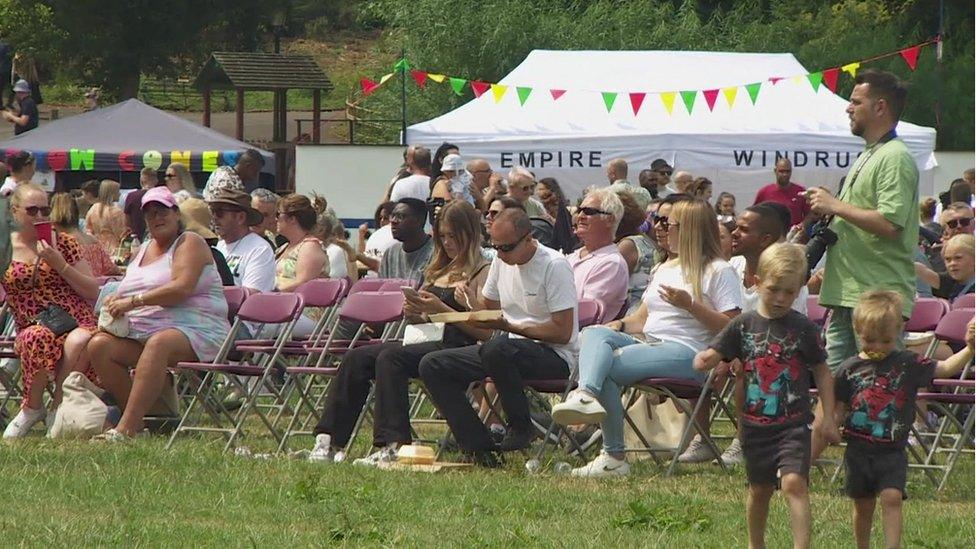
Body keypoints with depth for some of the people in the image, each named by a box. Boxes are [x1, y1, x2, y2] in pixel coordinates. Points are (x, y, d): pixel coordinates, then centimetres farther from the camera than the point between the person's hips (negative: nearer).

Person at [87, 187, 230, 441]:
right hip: (141, 333, 7)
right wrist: (116, 299, 0)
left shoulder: (189, 243, 1)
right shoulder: (144, 250, 23)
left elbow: (182, 288, -16)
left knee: (159, 344, -40)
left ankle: (126, 428, -46)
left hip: (193, 331, -7)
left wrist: (134, 301, -19)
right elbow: (130, 292, 25)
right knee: (99, 345, -18)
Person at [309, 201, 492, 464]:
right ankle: (329, 441, -16)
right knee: (356, 358, -10)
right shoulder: (439, 271, 23)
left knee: (390, 357, -31)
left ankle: (393, 446, -38)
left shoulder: (483, 273, -3)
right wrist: (415, 312, 2)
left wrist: (440, 309, -16)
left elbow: (484, 331, -13)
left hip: (458, 347, -8)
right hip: (426, 341, 8)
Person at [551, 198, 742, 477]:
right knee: (594, 333, -19)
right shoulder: (666, 268, 28)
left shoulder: (719, 271, 1)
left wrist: (690, 305, -17)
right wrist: (619, 325, 4)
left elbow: (730, 329, -8)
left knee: (606, 364, -25)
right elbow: (642, 318, 26)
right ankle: (586, 396, -44)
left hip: (686, 352, -8)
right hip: (649, 345, 8)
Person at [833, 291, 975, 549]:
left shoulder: (908, 364, -2)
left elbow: (946, 368, -8)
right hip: (858, 450, 2)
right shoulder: (850, 369, 1)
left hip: (892, 452, -2)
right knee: (863, 506, 11)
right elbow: (838, 409, 8)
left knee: (892, 498, -17)